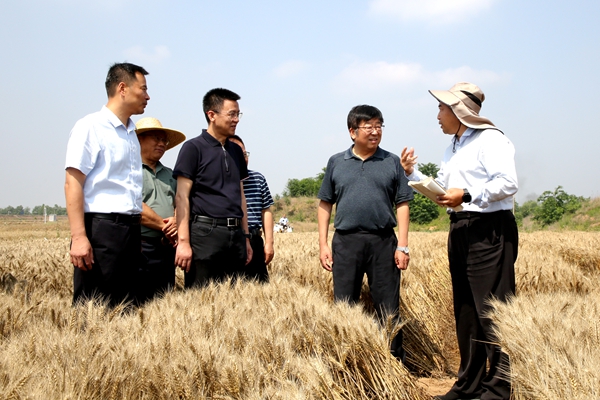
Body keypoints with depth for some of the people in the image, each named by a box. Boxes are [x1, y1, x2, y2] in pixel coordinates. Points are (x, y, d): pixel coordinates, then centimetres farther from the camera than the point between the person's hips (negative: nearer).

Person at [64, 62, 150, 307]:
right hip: (101, 227, -8)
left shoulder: (131, 132, 17)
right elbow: (73, 184, -12)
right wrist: (78, 237, -20)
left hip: (132, 229, 8)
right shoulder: (90, 127, -6)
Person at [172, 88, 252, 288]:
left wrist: (245, 237, 17)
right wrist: (183, 242, -15)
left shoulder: (236, 151, 16)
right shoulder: (193, 148, -4)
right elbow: (182, 197, -8)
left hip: (235, 234, 6)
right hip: (205, 233, -6)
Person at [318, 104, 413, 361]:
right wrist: (323, 244, 3)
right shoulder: (336, 162, 9)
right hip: (346, 242, 1)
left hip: (383, 242, -1)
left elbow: (402, 204, 5)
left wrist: (403, 245, -3)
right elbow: (325, 204, 10)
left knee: (388, 310, 4)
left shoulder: (392, 162, 7)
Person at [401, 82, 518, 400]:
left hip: (489, 231, -10)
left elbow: (508, 182, -22)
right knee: (465, 310, 12)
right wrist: (412, 174, 11)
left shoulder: (490, 140, -10)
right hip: (459, 231, 10)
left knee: (491, 310, -9)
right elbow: (440, 189, 22)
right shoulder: (452, 148, 19)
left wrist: (467, 194, -23)